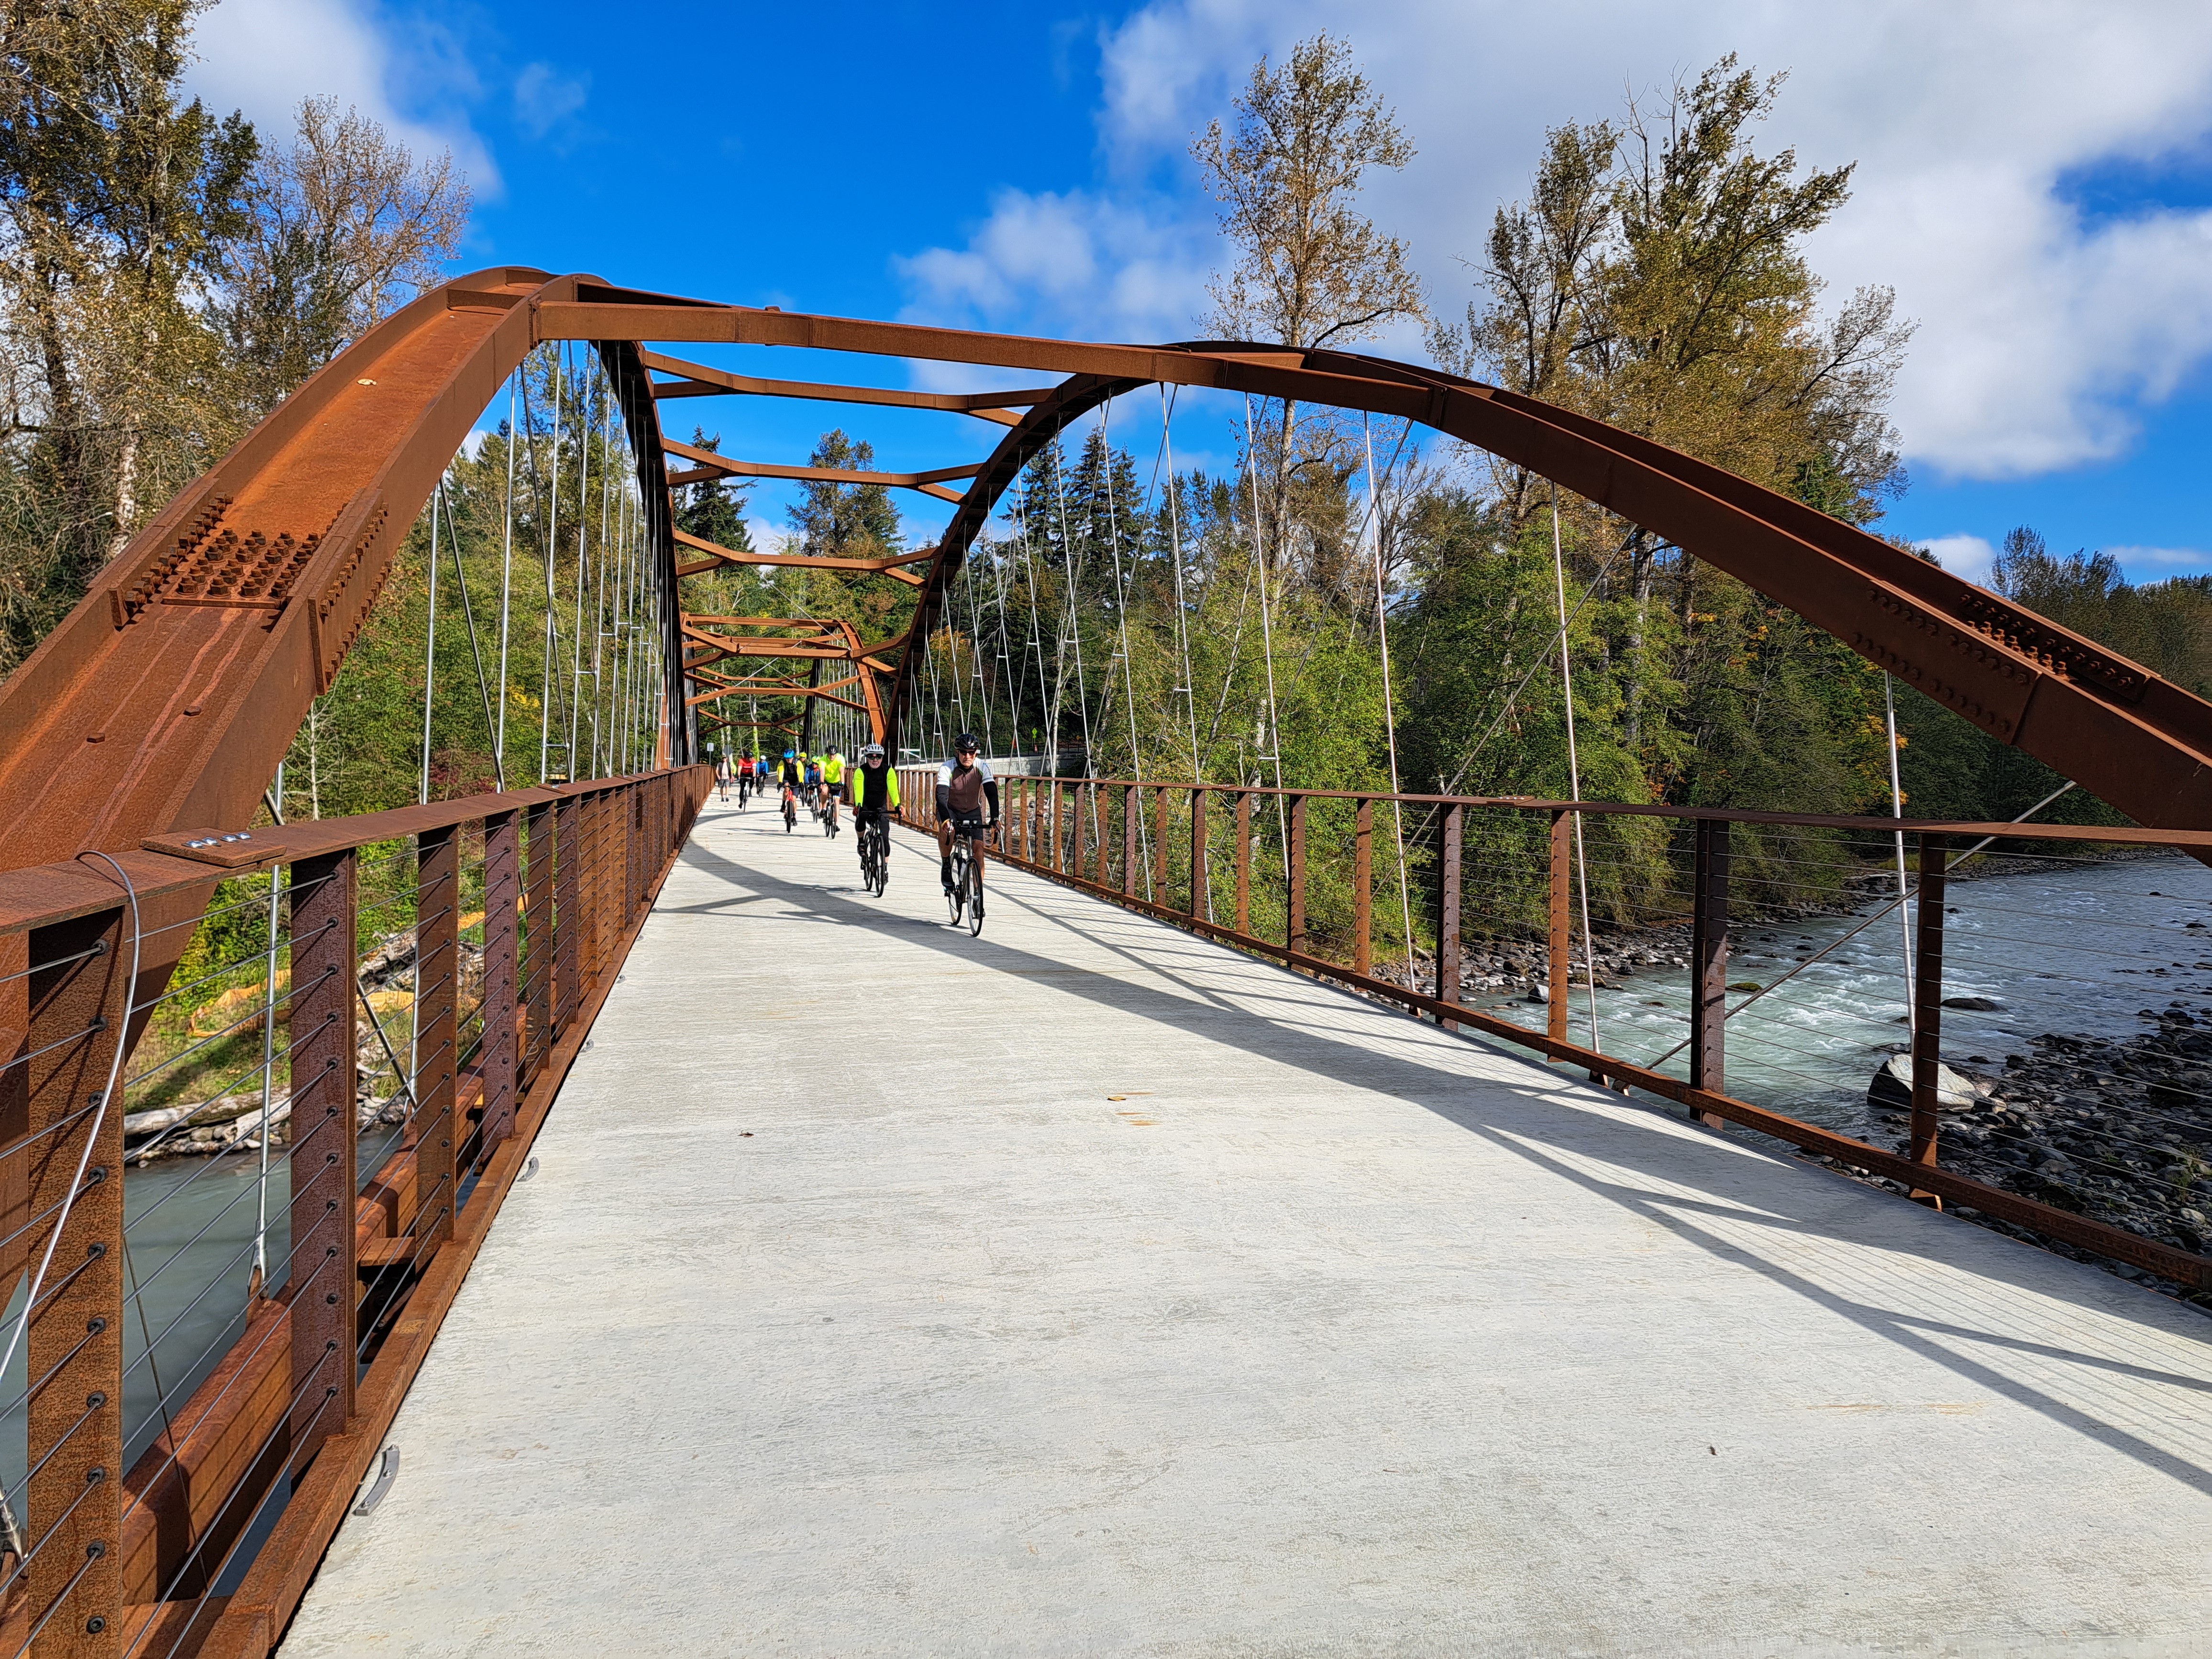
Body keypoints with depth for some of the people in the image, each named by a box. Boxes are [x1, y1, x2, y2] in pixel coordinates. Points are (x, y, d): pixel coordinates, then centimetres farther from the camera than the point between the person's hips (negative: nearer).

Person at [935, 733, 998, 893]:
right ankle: (946, 865, -10)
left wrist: (995, 817, -43)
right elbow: (941, 796, -36)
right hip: (950, 809, -2)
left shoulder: (982, 767, -20)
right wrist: (946, 818, -53)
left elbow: (992, 792, -28)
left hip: (973, 812, 2)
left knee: (978, 849, -12)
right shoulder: (947, 768, -25)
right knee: (946, 829, -35)